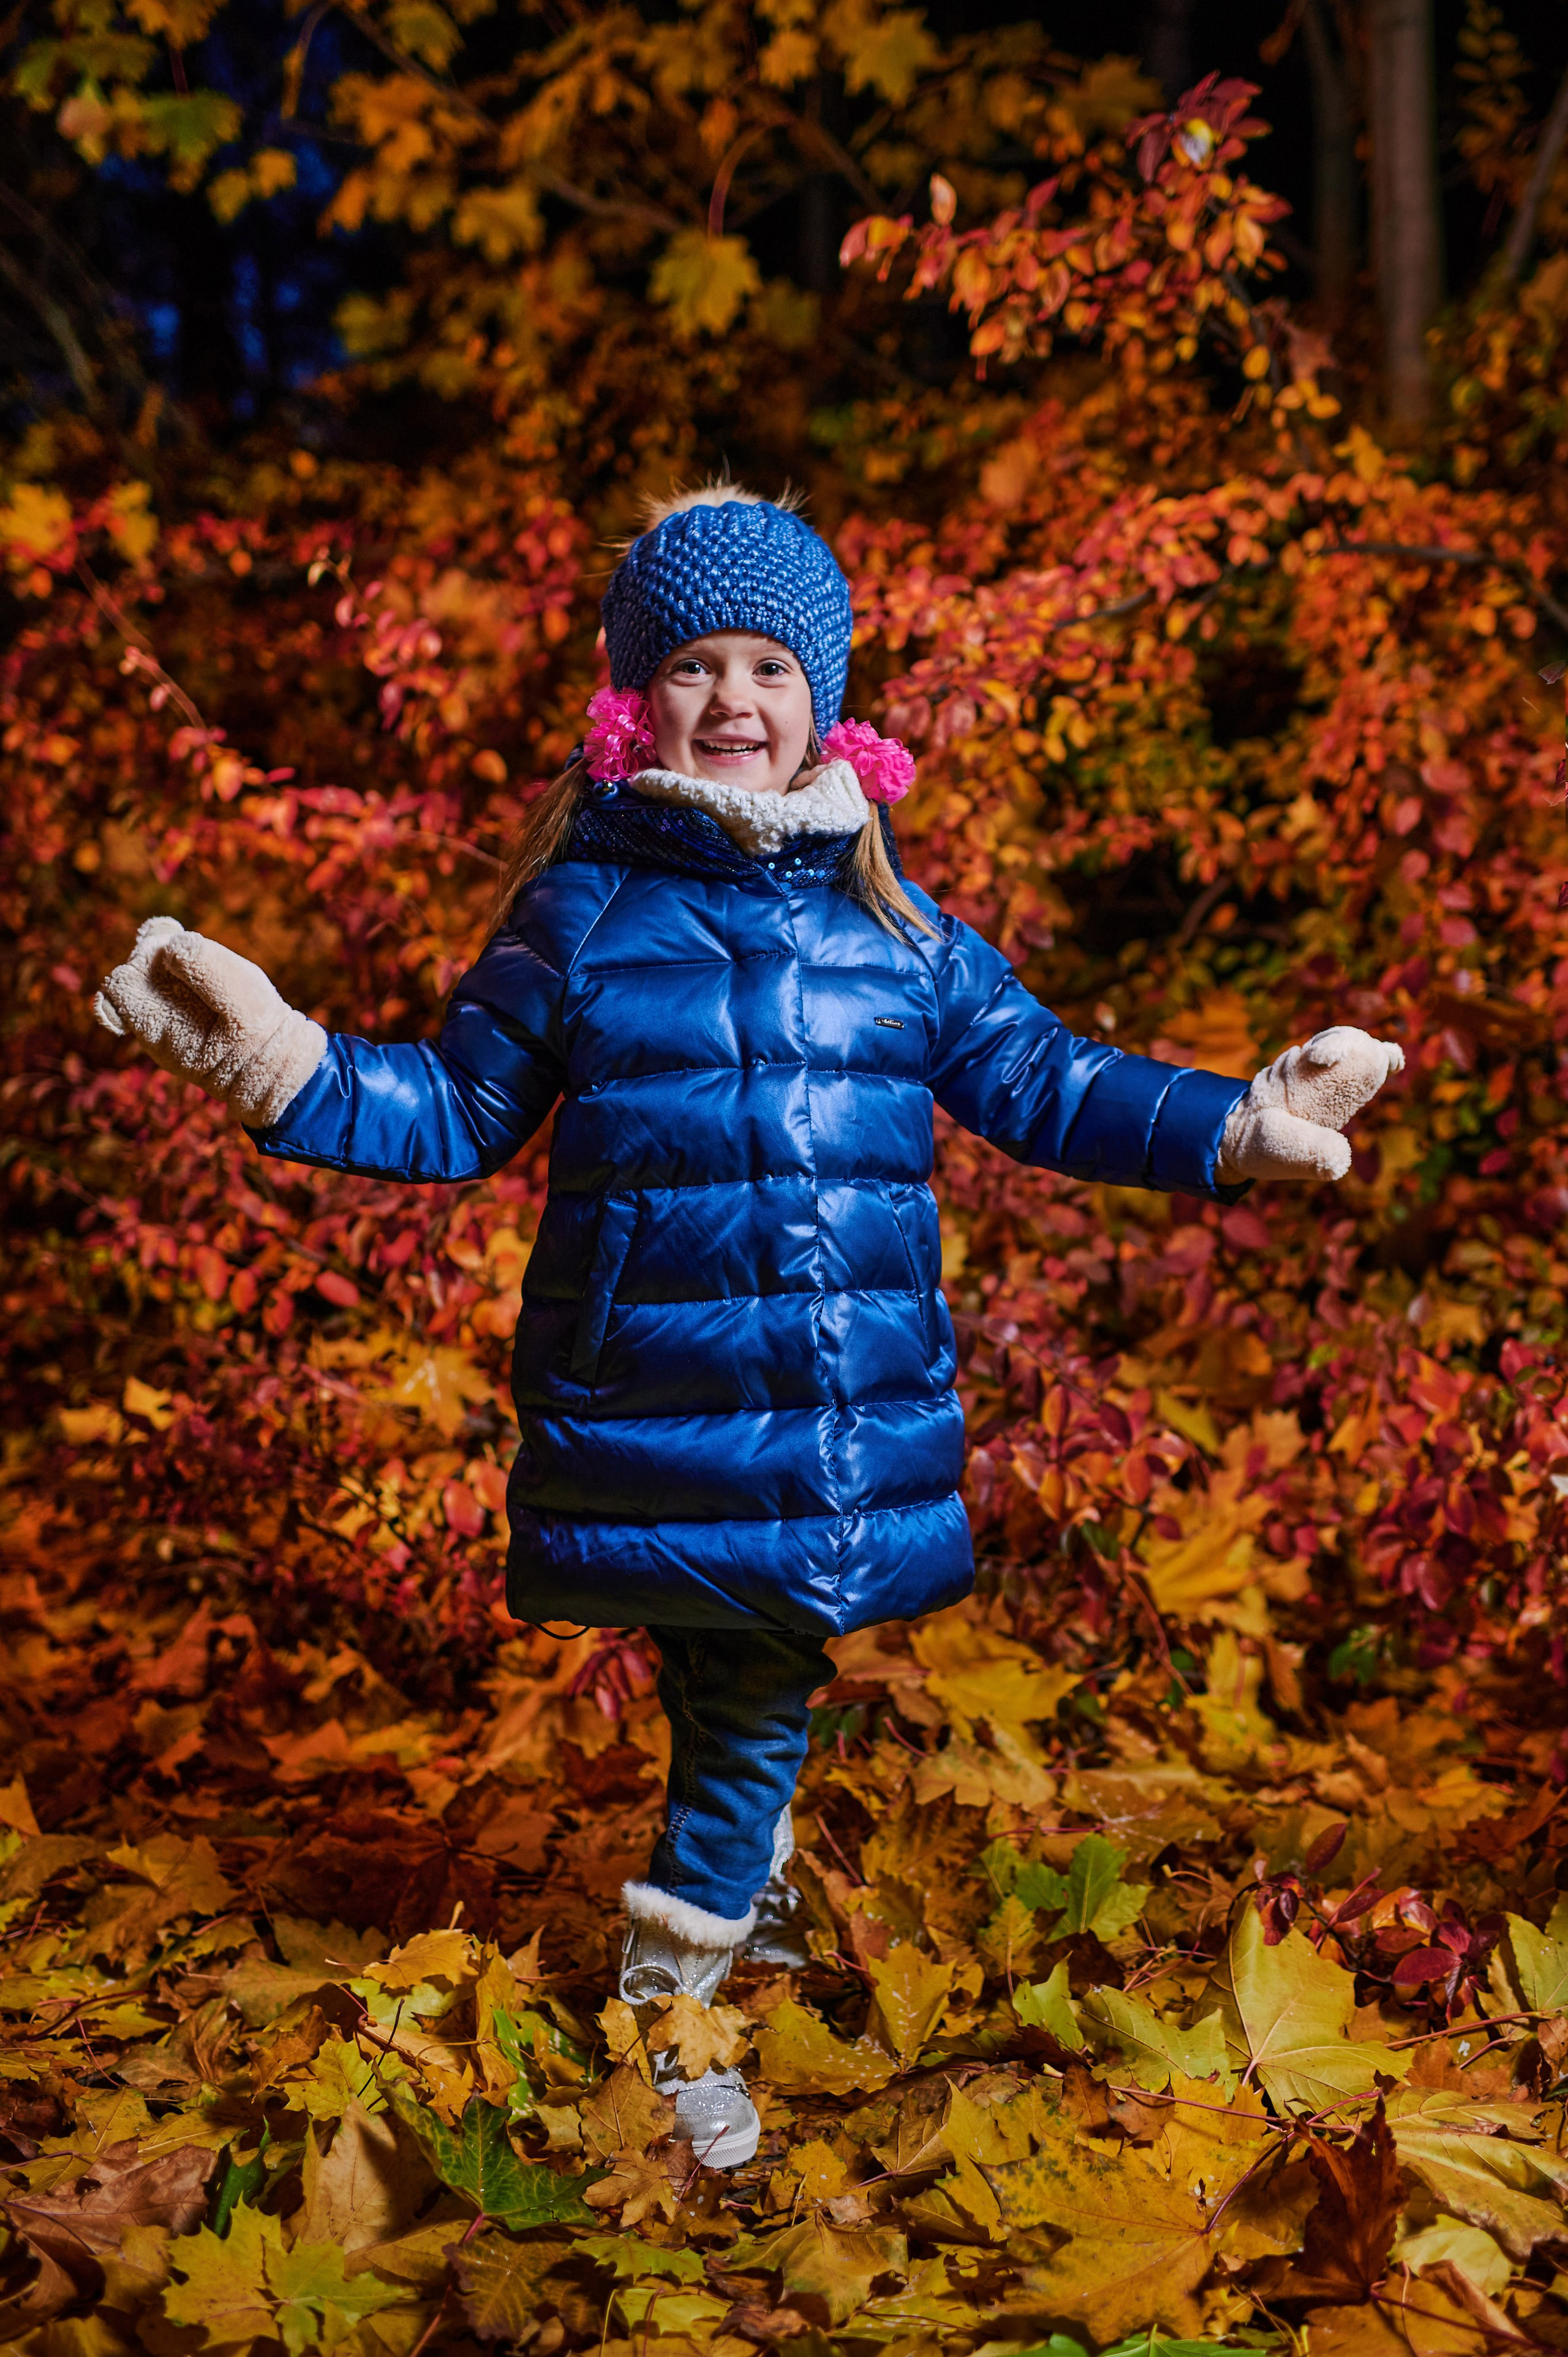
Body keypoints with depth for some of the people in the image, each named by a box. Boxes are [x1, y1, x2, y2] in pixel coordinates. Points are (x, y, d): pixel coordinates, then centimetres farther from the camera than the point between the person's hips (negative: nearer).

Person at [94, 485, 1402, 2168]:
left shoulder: (895, 918, 8)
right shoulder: (581, 904, 1)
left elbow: (1035, 1082, 15)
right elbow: (459, 1111, 6)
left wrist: (1232, 1128, 6)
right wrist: (282, 1068, -8)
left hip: (857, 1411, 3)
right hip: (653, 1393, -3)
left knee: (760, 1688, 11)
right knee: (735, 1694, 5)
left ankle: (679, 1987, 32)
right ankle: (653, 2025, 26)